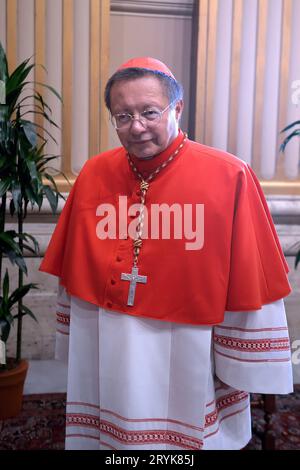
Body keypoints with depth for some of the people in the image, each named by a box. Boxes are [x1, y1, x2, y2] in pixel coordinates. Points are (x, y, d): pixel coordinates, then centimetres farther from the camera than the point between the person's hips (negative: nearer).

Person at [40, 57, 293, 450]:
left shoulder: (230, 177, -14)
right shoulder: (93, 175, -2)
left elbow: (250, 283, -9)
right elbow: (74, 274, 6)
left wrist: (244, 368, -4)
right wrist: (78, 345, 11)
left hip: (188, 359, -3)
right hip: (106, 358, 3)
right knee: (108, 433, 21)